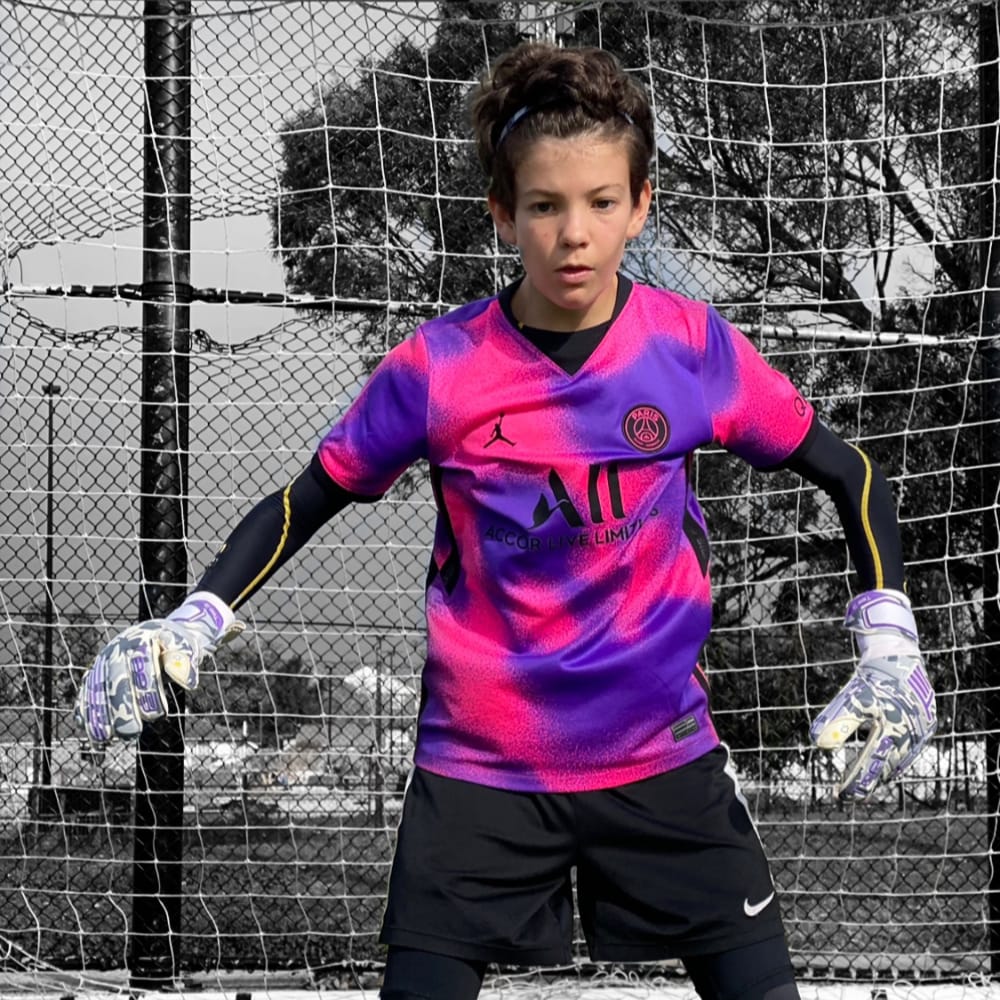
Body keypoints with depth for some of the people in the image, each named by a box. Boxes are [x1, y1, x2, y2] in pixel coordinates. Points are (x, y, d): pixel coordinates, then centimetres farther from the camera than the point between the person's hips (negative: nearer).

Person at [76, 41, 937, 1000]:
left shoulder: (693, 345, -6)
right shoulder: (438, 365, -8)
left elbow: (849, 473, 4)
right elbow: (305, 500, 4)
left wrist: (888, 647, -8)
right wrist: (193, 625, -10)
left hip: (663, 758, 1)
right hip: (480, 769, -1)